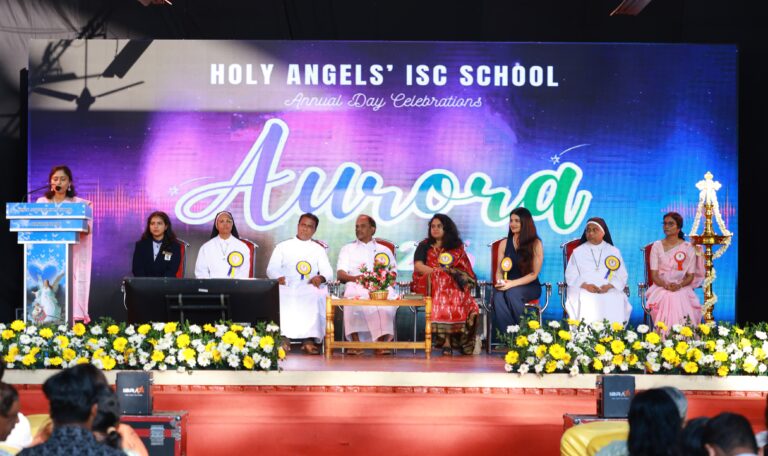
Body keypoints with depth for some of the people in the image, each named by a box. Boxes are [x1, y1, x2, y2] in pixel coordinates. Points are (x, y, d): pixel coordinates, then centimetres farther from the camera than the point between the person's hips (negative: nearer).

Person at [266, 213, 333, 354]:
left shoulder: (318, 249, 23)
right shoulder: (282, 247, 21)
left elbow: (328, 271, 10)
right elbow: (271, 269, 11)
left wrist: (320, 277, -15)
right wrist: (279, 277, -14)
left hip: (309, 287, 0)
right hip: (287, 286, 0)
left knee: (318, 295, -36)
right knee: (281, 296, -36)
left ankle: (309, 339, -39)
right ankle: (283, 337, -37)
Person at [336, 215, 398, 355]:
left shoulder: (384, 250, 28)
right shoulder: (348, 249, 27)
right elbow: (340, 274, 11)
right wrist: (355, 278, -11)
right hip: (356, 286, -1)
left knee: (389, 297, -37)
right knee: (353, 298, -39)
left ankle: (381, 341, -42)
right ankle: (355, 342, -41)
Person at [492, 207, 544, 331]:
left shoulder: (535, 244, -2)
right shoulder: (504, 243, 10)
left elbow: (534, 274, -7)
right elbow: (499, 270, 11)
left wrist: (512, 284, -19)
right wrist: (500, 282, -14)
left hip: (530, 287, -3)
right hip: (508, 286, 3)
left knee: (512, 293, -36)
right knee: (498, 296, -33)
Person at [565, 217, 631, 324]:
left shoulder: (614, 252, 15)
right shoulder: (578, 252, 13)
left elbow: (622, 276, 11)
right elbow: (571, 276, 7)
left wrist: (609, 286, -9)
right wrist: (585, 285, -11)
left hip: (609, 292, 1)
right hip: (584, 291, 0)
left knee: (615, 305, -31)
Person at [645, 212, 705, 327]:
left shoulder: (688, 248, 8)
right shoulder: (657, 246, 9)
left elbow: (690, 276, 5)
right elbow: (654, 275, 4)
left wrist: (679, 285, -16)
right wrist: (666, 285, -17)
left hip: (682, 288, 0)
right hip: (661, 287, 0)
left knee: (680, 300, -35)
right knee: (666, 300, -35)